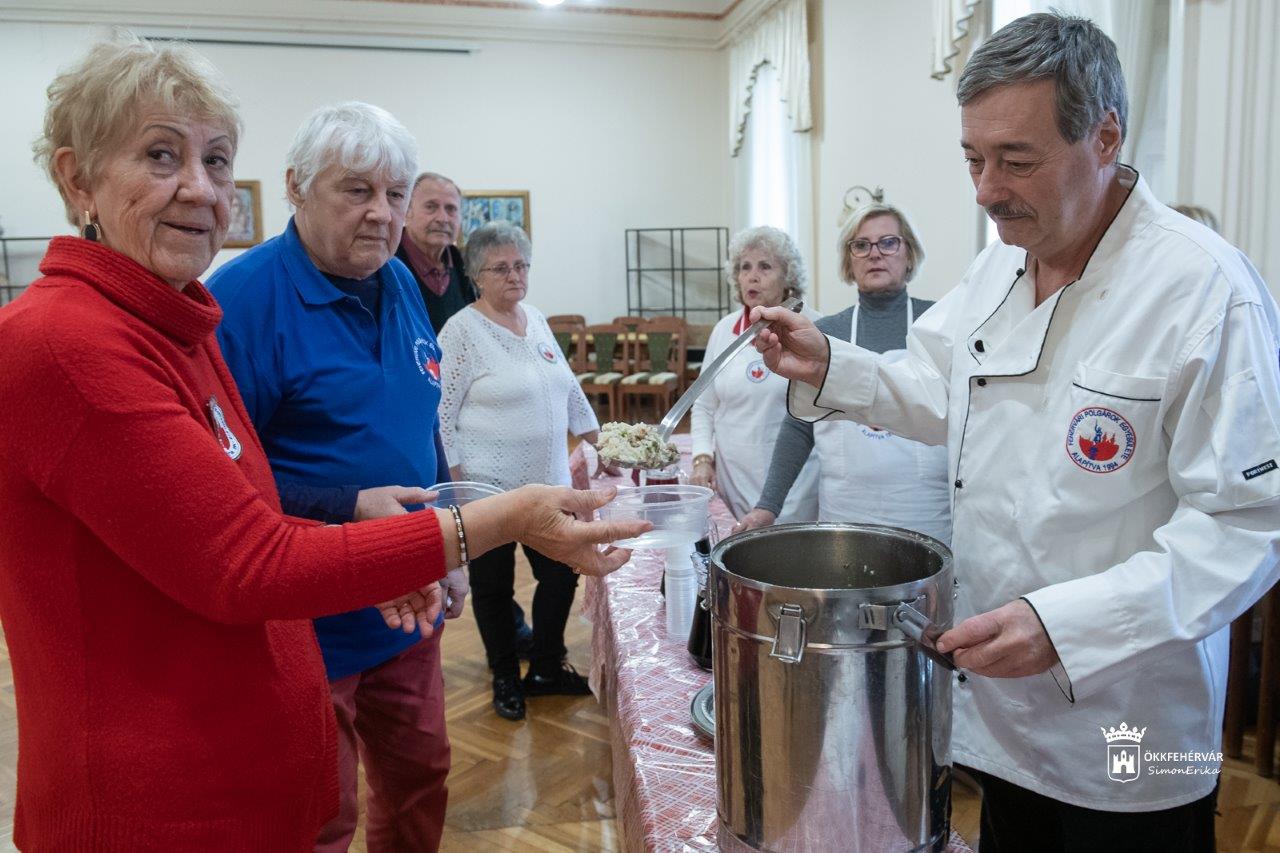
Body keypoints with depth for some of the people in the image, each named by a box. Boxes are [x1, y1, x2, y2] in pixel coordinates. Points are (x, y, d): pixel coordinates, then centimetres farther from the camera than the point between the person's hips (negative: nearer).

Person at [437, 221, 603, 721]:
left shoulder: (537, 320, 10)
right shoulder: (462, 331, -11)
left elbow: (569, 390, 19)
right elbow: (441, 414, -12)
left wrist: (598, 440, 18)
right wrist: (458, 484, -15)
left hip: (548, 482, 6)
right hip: (490, 488, -6)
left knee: (561, 574, 11)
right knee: (494, 586, 9)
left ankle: (546, 669, 30)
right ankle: (505, 679, 28)